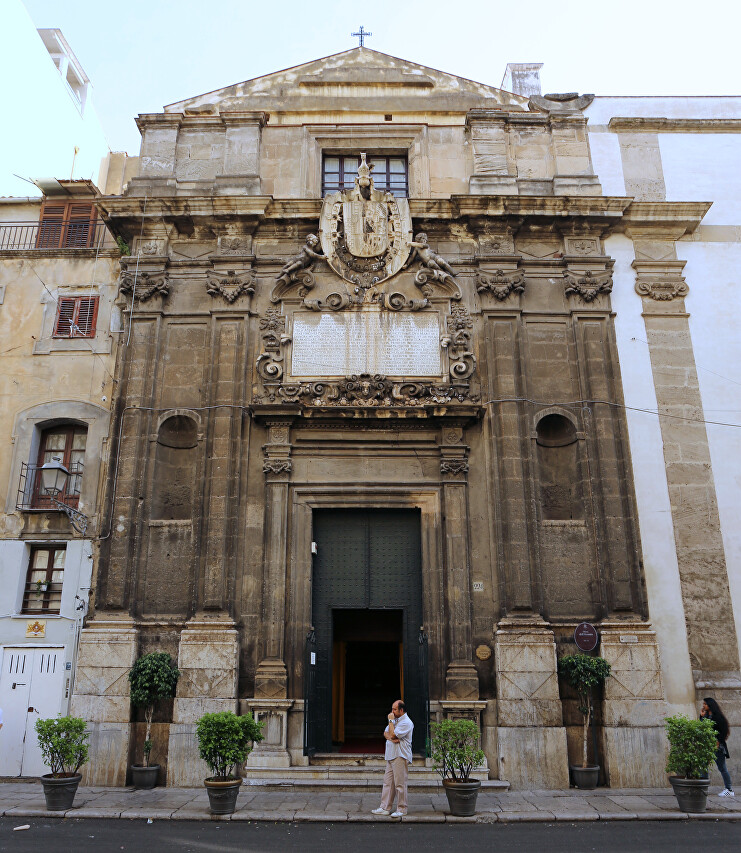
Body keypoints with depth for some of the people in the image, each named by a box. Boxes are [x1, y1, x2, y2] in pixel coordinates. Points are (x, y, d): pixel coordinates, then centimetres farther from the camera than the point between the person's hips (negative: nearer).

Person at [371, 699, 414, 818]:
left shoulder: (406, 722, -13)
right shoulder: (395, 720, 17)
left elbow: (393, 734, -19)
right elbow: (385, 733, 13)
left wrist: (390, 721, -9)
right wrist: (390, 737, -8)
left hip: (400, 756, -9)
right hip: (391, 755, 9)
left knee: (400, 783, -4)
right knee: (387, 782, 9)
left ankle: (401, 809, 5)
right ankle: (385, 808, 15)